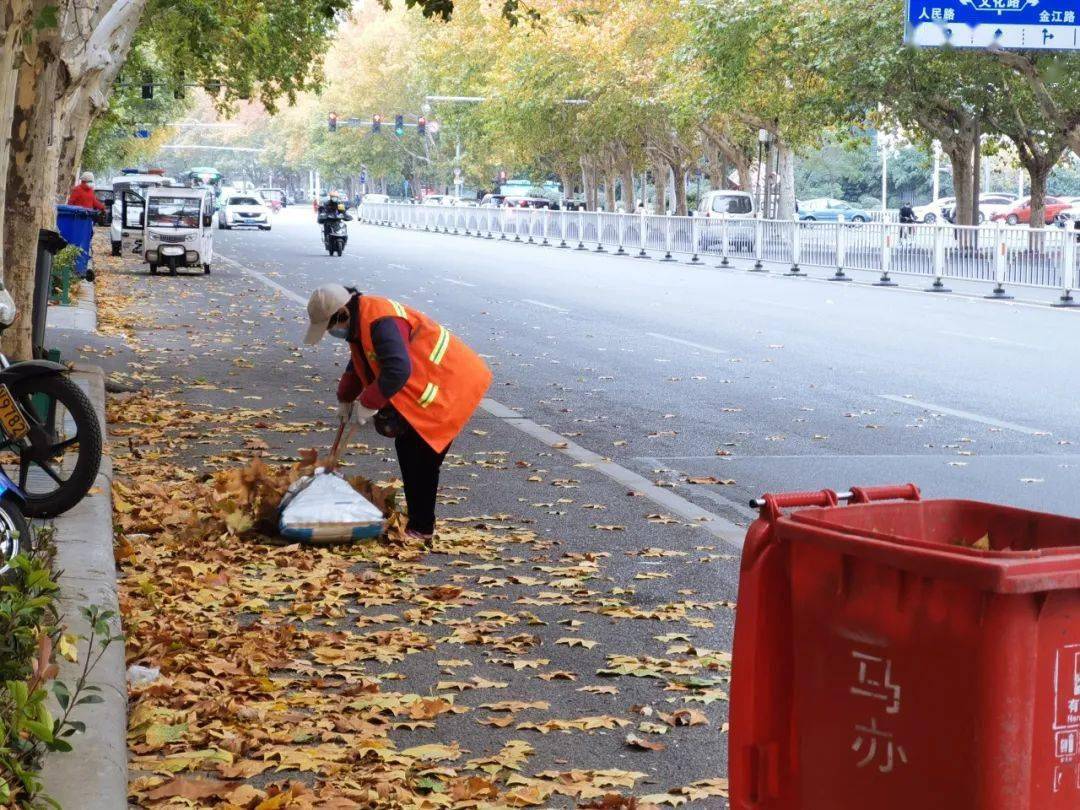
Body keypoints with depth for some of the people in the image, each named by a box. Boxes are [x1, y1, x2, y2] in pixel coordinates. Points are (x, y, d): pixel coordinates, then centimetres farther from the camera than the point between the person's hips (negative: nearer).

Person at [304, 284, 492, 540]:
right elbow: (358, 364, 25)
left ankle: (420, 529, 0)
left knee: (421, 459, -9)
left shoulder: (381, 323, -28)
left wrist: (367, 404, -28)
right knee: (407, 449, 15)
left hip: (448, 389, -11)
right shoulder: (360, 320, 7)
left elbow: (398, 371, -38)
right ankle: (418, 521, 23)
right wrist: (345, 400, 23)